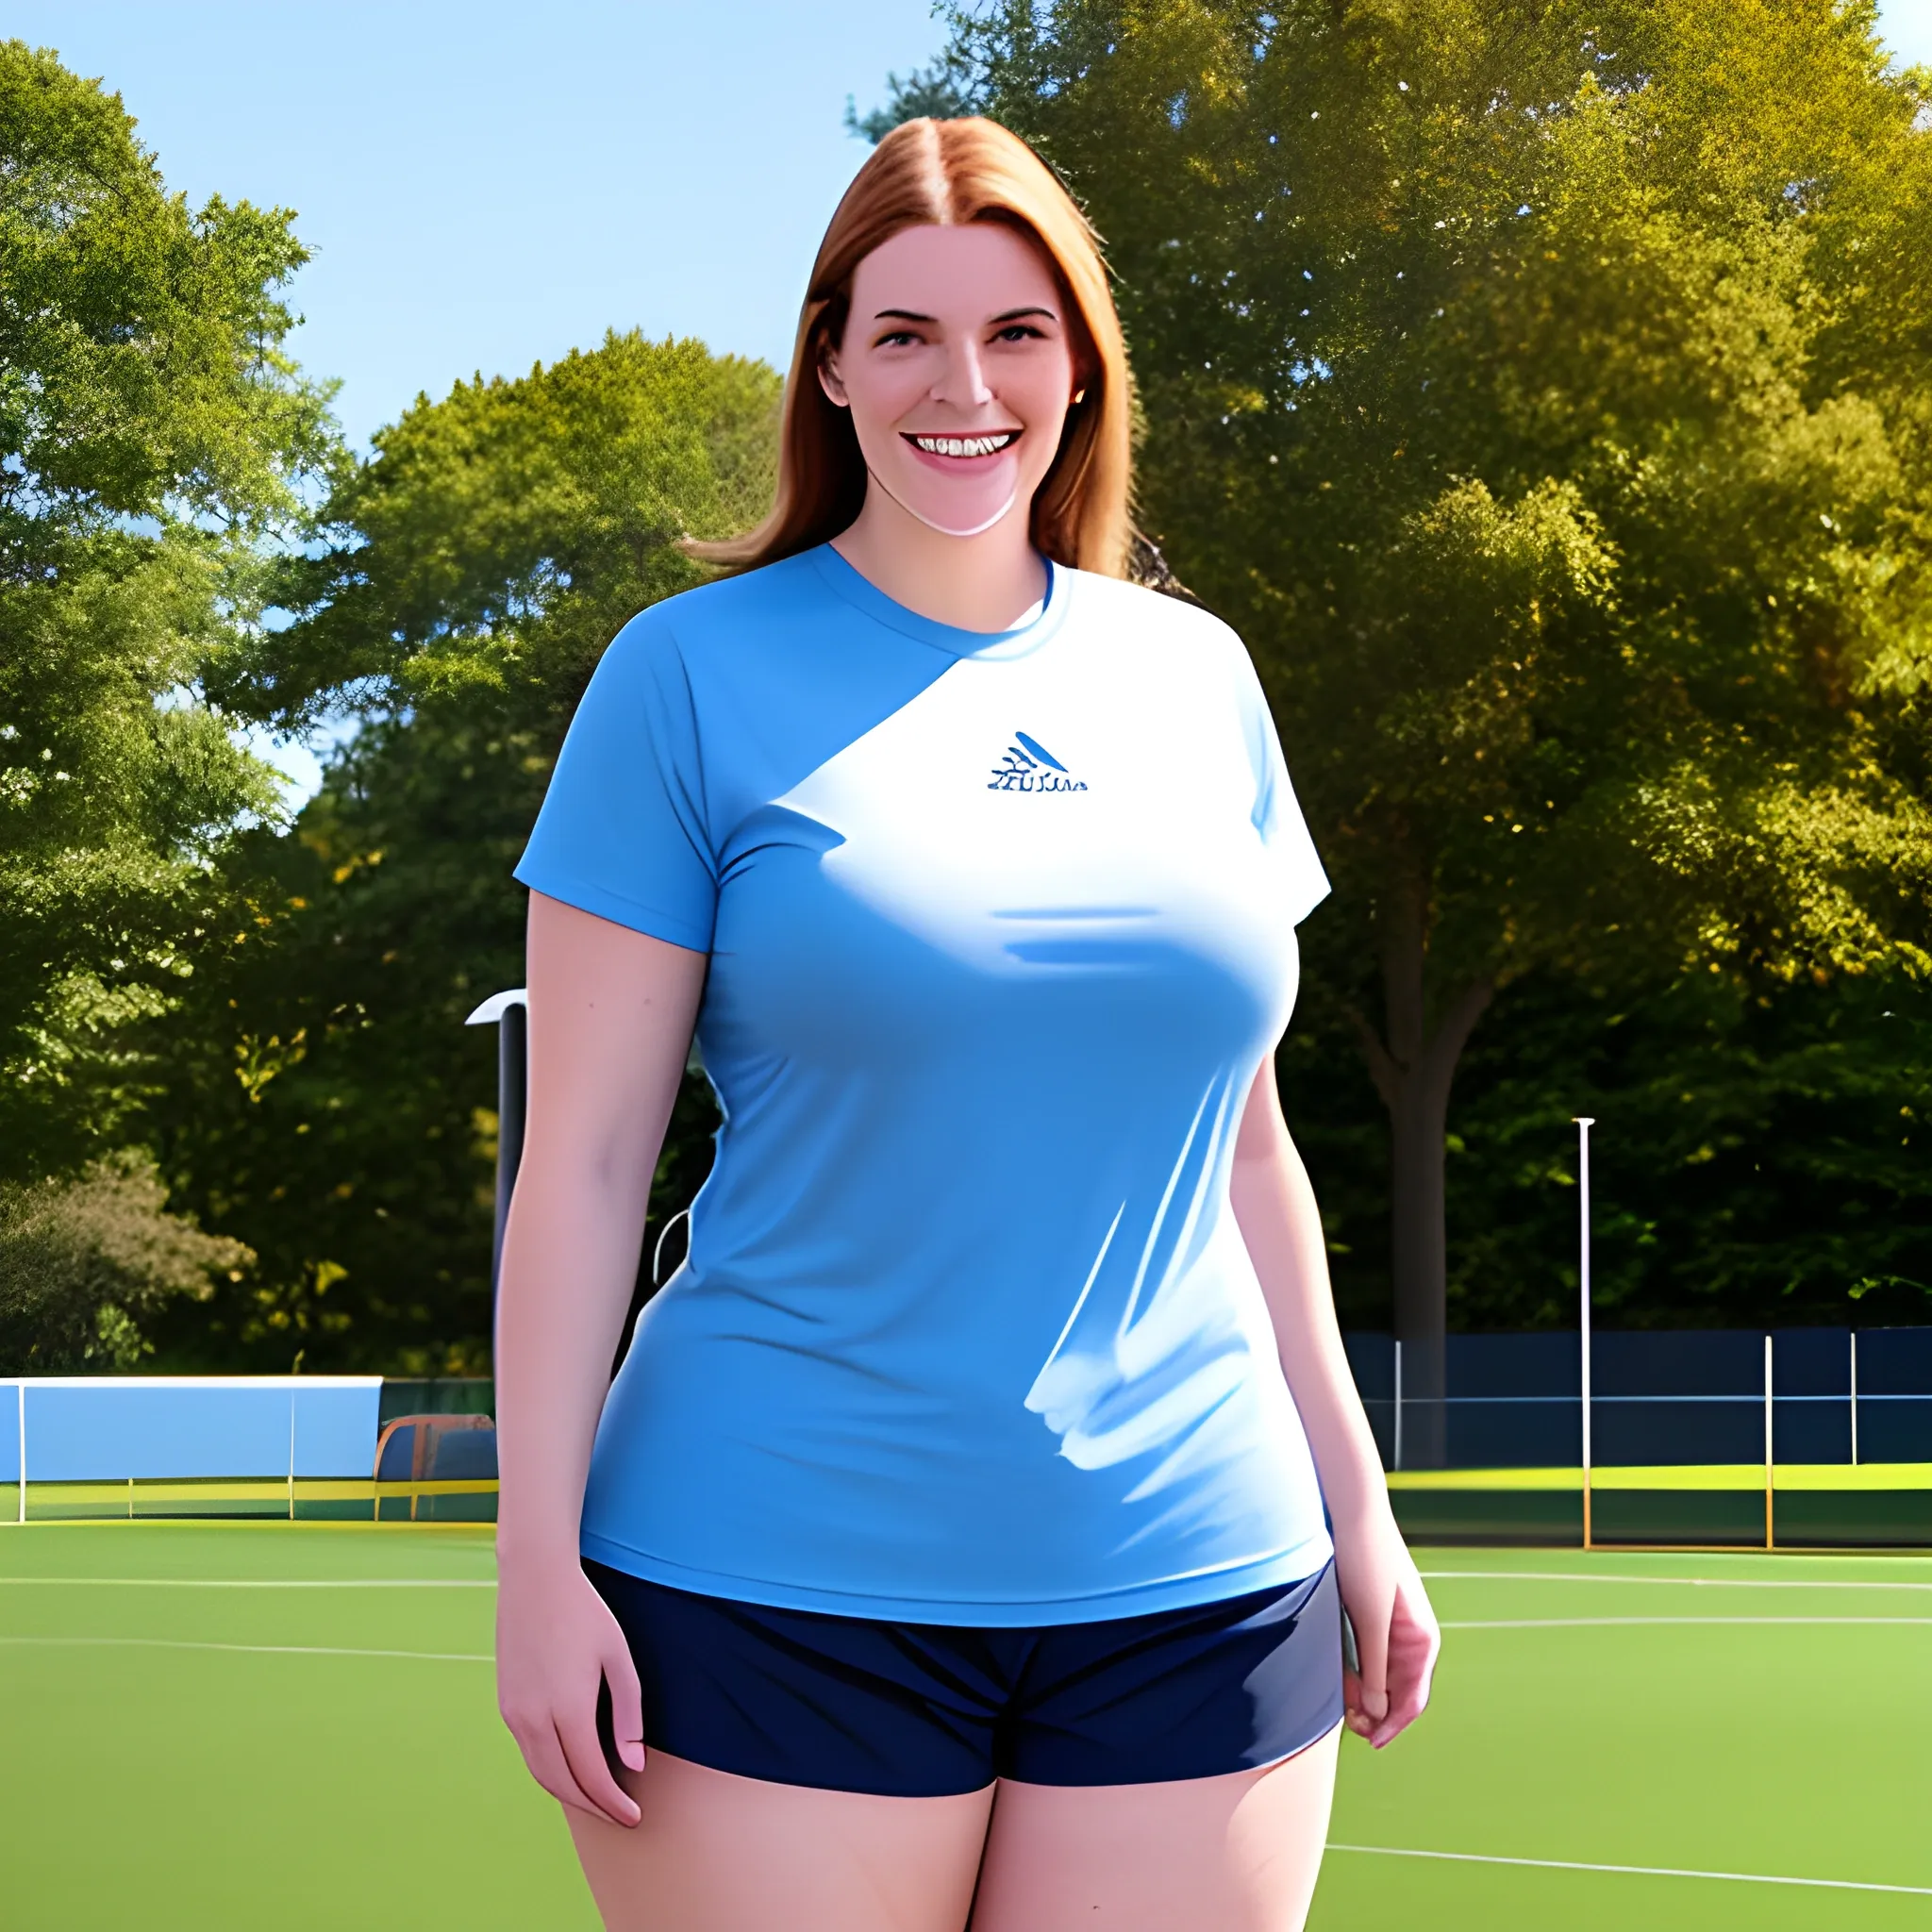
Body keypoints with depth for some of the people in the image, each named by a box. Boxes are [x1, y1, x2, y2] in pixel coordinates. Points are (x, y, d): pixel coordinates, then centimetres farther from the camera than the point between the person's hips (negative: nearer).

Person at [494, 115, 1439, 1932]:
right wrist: (540, 1554, -8)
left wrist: (1351, 1493, 15)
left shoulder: (1193, 680, 11)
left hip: (1194, 1589, 4)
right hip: (780, 1580, -3)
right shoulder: (692, 674, -1)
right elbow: (581, 1157, -3)